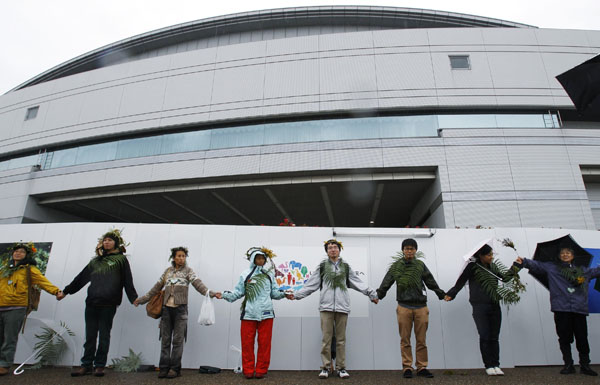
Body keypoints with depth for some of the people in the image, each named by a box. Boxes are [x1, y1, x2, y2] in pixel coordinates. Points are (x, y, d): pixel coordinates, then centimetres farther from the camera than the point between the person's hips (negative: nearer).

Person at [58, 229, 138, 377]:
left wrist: (134, 299, -8)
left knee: (104, 336, 3)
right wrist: (66, 291, 23)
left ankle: (100, 365, 13)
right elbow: (81, 278, 23)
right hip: (91, 303, 4)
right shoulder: (96, 261, 17)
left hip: (108, 304, -4)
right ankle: (86, 365, 18)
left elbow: (128, 281, -1)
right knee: (90, 335, 8)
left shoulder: (121, 259, 4)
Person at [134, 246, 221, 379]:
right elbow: (156, 288, 18)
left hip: (180, 308, -3)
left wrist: (210, 293, -29)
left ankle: (175, 368, 8)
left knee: (178, 340, 0)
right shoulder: (168, 271, 12)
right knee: (165, 339, 7)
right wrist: (142, 299, 20)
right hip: (166, 308, 4)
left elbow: (198, 284, -13)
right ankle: (164, 368, 15)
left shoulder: (188, 270, 1)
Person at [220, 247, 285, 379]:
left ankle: (261, 370, 18)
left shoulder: (269, 274, 11)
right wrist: (225, 295, -10)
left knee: (264, 342, 6)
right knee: (247, 342, 2)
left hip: (266, 313, 1)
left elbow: (274, 292, 9)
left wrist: (283, 294, -8)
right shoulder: (246, 274, 6)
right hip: (249, 313, -1)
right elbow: (238, 292, 3)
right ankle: (248, 370, 16)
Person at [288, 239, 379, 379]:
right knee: (326, 338, 0)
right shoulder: (322, 266, 9)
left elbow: (358, 283, 13)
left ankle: (341, 367, 17)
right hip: (326, 306, -1)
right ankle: (325, 367, 12)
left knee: (341, 339, 6)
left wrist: (372, 294, 7)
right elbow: (310, 285, 9)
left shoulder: (346, 267, 13)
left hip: (342, 306, 1)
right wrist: (296, 295, 2)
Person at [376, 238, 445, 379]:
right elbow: (386, 283, 4)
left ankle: (422, 367, 17)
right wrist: (378, 295, -4)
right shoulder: (396, 266, 5)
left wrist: (441, 294, 21)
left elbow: (430, 282, 18)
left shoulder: (420, 265, 10)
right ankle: (407, 367, 12)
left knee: (421, 339, 7)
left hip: (421, 306, 2)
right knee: (405, 340, 3)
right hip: (404, 307, -1)